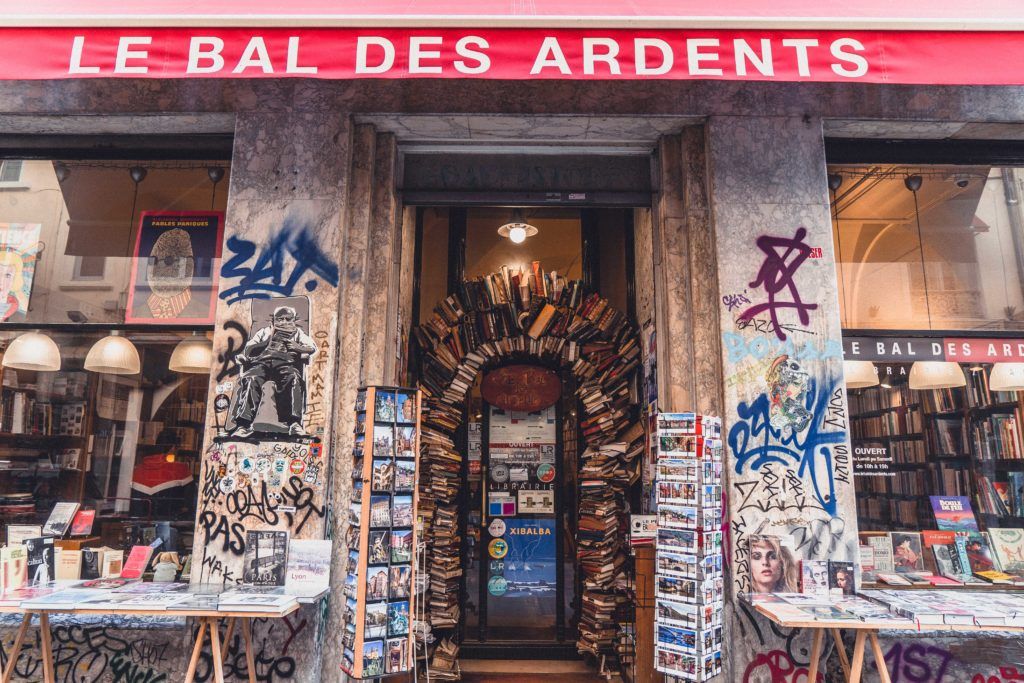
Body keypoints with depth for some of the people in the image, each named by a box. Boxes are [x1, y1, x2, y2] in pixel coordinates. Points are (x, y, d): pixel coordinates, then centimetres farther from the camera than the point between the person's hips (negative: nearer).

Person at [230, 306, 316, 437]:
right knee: (251, 379, -34)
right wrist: (268, 341, 4)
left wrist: (298, 347, -7)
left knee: (294, 379, -37)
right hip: (261, 362, 1)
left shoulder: (297, 333, 31)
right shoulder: (265, 331, 32)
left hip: (286, 363, -1)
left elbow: (312, 348, 14)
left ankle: (294, 423, -46)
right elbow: (248, 350, 17)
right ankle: (244, 424, -41)